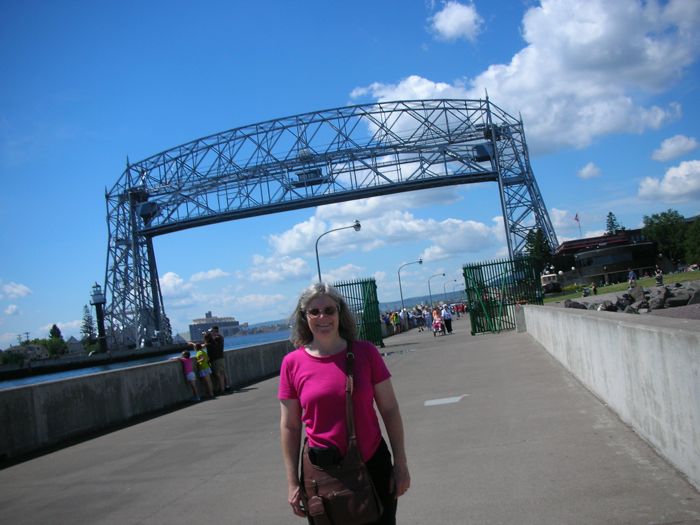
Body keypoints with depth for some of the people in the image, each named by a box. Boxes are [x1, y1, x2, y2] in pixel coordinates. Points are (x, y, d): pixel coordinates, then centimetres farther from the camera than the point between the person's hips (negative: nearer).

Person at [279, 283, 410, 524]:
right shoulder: (292, 363, -6)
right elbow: (289, 426, 0)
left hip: (374, 465, 1)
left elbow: (389, 410, 0)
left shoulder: (365, 352, -6)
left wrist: (400, 463, 0)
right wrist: (292, 482, 0)